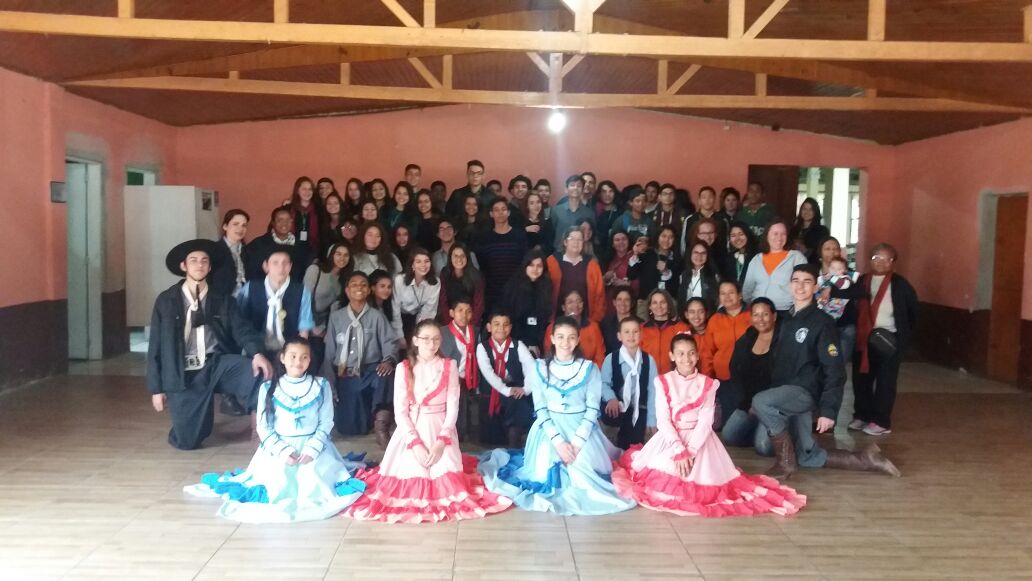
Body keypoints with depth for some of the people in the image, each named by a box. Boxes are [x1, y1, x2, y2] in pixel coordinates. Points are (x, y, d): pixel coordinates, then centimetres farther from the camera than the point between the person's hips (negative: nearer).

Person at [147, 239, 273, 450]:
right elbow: (156, 347, 5)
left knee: (260, 373, -30)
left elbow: (242, 329, -6)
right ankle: (200, 417, 30)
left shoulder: (223, 300, 8)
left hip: (217, 365, 0)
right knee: (187, 441, -5)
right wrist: (156, 388, 2)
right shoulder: (166, 301, 5)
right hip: (184, 373, 0)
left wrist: (257, 353, -28)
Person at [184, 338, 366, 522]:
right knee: (278, 484, -20)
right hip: (279, 446, 0)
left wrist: (312, 449, -14)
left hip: (313, 445, 0)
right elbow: (264, 427, -1)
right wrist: (283, 451, -15)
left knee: (314, 482, -21)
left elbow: (326, 423, 1)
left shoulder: (321, 386, 1)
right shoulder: (268, 388, 0)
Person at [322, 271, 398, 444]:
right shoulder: (336, 317, 10)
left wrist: (389, 360, -26)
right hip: (345, 377, 2)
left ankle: (381, 414, -18)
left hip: (370, 373, -2)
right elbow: (329, 351, 11)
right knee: (348, 427, -10)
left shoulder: (376, 316, 4)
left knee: (387, 374, -39)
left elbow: (390, 341, -3)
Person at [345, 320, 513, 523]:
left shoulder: (449, 366, 3)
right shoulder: (404, 368, 1)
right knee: (410, 477, -15)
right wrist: (415, 443, -17)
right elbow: (400, 411, -4)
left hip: (440, 430, 0)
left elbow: (453, 408, -2)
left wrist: (442, 441, -16)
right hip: (411, 431, 0)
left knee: (444, 479, -15)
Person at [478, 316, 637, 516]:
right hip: (549, 428, 0)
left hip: (582, 428, 0)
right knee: (546, 476, -16)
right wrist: (558, 440, -16)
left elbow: (592, 409, -3)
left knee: (586, 480, -11)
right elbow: (540, 409, -3)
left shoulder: (590, 369, 0)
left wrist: (577, 441, -16)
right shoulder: (539, 368, 0)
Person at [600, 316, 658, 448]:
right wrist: (611, 398, -29)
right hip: (618, 409, -2)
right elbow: (603, 383, -7)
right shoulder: (611, 358, -3)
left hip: (639, 411, 2)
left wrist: (652, 421, 0)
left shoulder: (649, 360, 1)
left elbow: (652, 391, 2)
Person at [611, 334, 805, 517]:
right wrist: (679, 450, -18)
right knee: (661, 483, -15)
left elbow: (706, 421, -6)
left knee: (701, 487, -16)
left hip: (699, 441, 0)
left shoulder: (707, 384, 1)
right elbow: (663, 420, -7)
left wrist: (690, 451, -19)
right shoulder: (663, 382, 0)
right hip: (671, 440, 0)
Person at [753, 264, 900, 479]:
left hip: (805, 391, -8)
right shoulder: (786, 321, 14)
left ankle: (785, 462, -16)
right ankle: (865, 459, 22)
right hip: (785, 393, 8)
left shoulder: (822, 322, -9)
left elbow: (835, 371, -13)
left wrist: (828, 411, -19)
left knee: (761, 402, -32)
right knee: (808, 457, 8)